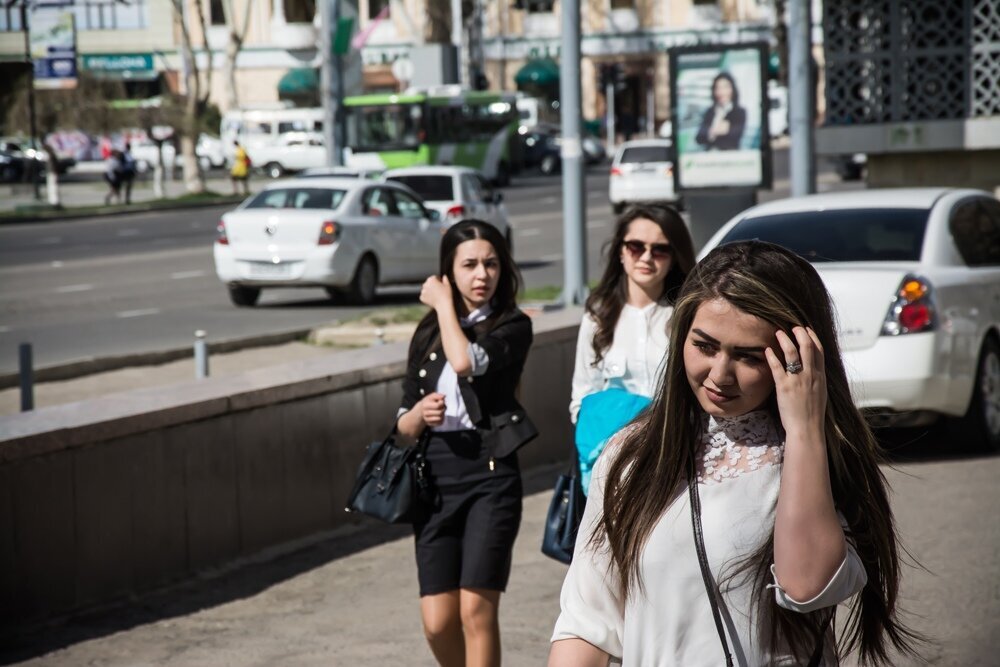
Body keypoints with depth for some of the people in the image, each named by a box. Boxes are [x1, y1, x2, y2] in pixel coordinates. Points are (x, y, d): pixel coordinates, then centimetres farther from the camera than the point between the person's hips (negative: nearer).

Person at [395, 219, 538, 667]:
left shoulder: (513, 326, 0)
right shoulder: (428, 334, 13)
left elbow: (466, 361, -21)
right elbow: (404, 424, 15)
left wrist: (444, 304, -6)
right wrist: (419, 412, -9)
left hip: (490, 474, -4)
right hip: (435, 477, 4)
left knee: (476, 610, -12)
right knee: (438, 622, 0)